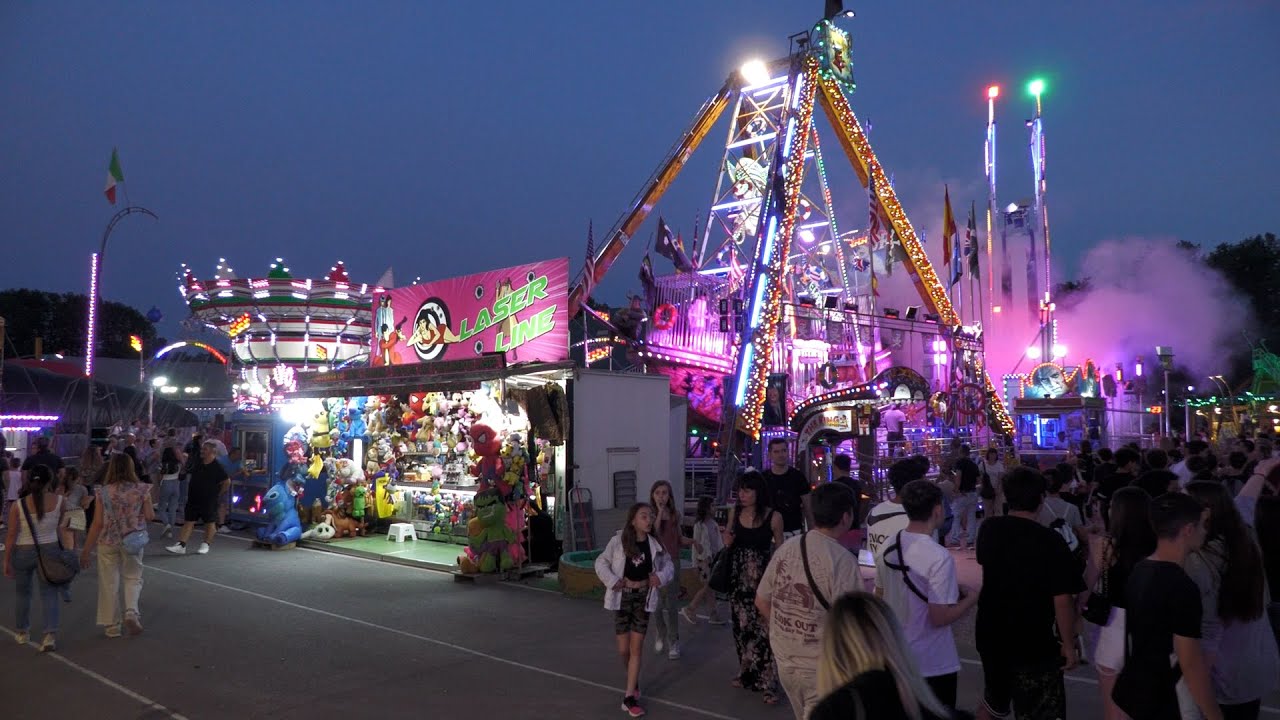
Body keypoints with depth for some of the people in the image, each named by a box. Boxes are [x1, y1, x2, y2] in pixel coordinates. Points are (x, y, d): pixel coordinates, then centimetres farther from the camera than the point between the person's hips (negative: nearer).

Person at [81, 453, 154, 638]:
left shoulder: (104, 492, -7)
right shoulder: (142, 489, -7)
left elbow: (98, 523, -6)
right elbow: (150, 516, -5)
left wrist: (86, 550, 2)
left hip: (108, 542, 0)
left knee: (109, 583, 11)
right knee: (133, 578, 17)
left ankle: (112, 626, 19)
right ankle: (131, 611, -6)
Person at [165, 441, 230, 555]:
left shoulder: (217, 467, -12)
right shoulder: (198, 463, 4)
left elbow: (227, 481, -7)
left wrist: (217, 492, -3)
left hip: (209, 500, -5)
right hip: (193, 498, 6)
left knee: (210, 522, 7)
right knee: (188, 521, 2)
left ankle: (206, 545, 18)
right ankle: (181, 545, 0)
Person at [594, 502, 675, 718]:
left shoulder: (654, 544, -4)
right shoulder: (618, 541, -11)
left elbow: (669, 566, 7)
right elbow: (601, 563, -1)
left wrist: (661, 576, -13)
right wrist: (611, 580, -15)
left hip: (643, 597, 1)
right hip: (623, 596, -1)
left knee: (636, 647, 1)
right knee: (623, 649, 6)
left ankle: (630, 696, 8)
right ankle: (634, 682, 34)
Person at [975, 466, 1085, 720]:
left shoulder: (989, 530, -4)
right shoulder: (1050, 541, -20)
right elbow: (1062, 599, -20)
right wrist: (1068, 645, -8)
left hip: (991, 636, 5)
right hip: (1034, 644, -5)